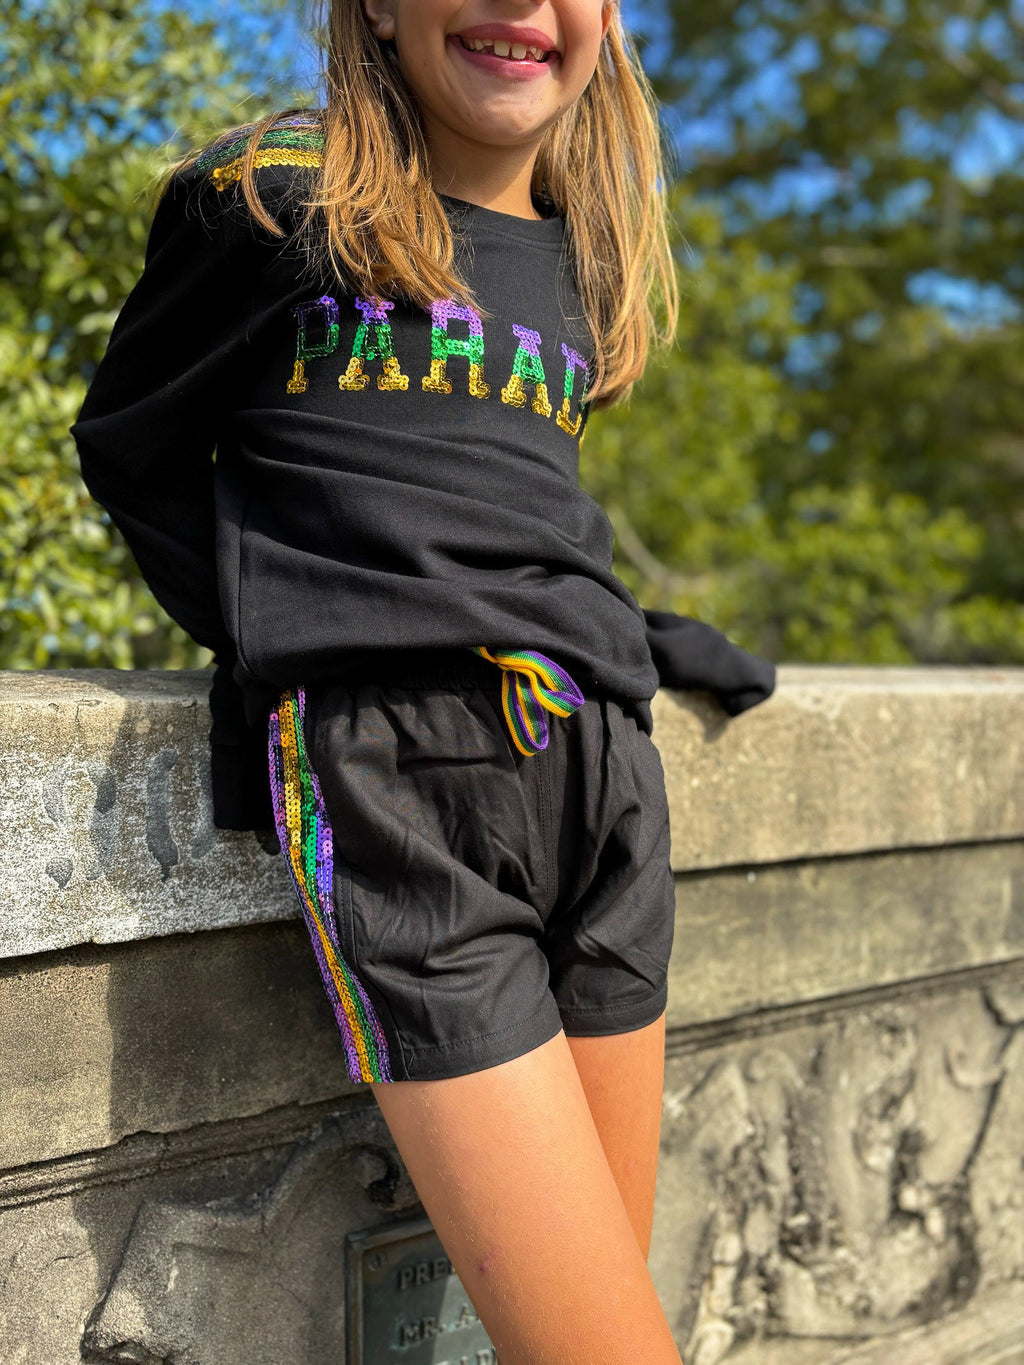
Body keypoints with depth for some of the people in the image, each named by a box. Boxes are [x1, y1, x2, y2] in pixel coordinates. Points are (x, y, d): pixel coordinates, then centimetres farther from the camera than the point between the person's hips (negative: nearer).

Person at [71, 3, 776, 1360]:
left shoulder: (581, 260, 20)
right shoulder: (271, 196, 4)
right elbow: (129, 445, 12)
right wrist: (308, 646, 6)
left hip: (599, 771, 6)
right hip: (394, 780, -5)